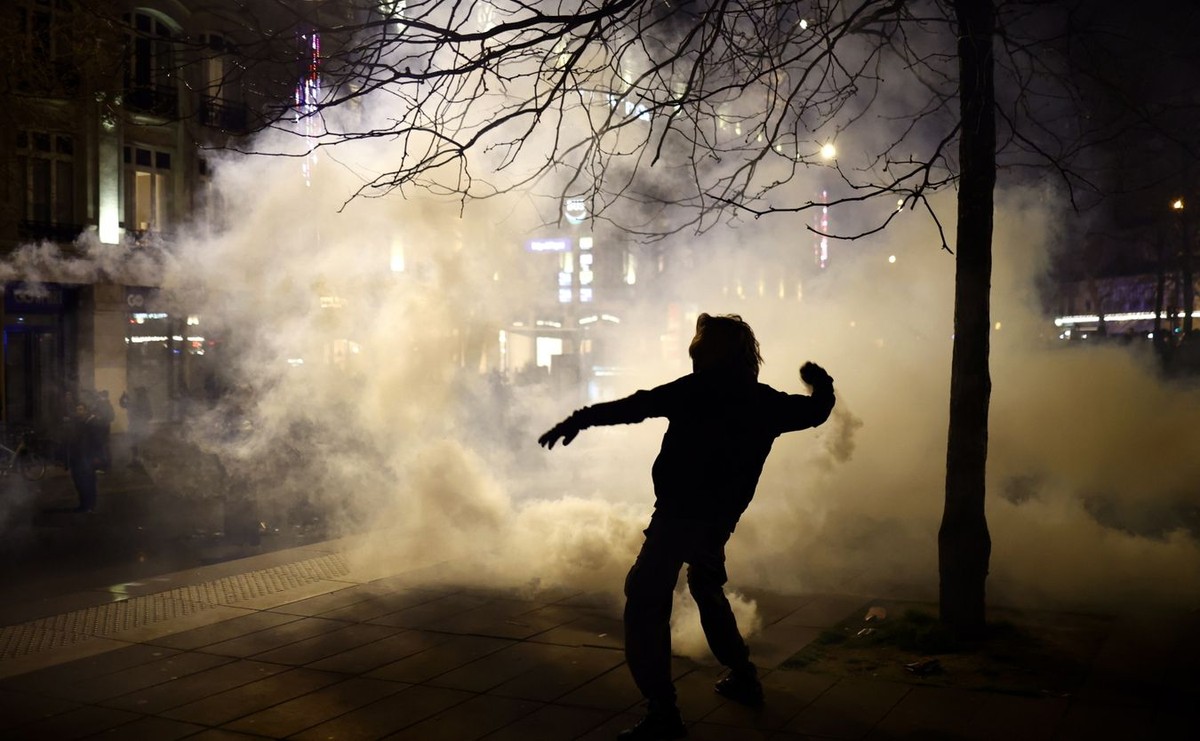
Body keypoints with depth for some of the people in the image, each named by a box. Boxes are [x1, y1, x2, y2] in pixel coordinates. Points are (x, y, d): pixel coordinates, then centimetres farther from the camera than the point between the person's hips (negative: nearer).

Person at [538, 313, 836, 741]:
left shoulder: (696, 391, -8)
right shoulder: (766, 402, 8)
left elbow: (634, 406, -15)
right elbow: (816, 410, 22)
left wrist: (579, 420, -11)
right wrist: (821, 382, 43)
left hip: (680, 513, -7)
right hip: (721, 517, 7)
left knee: (645, 600, -7)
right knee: (707, 586, 31)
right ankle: (743, 677, 38)